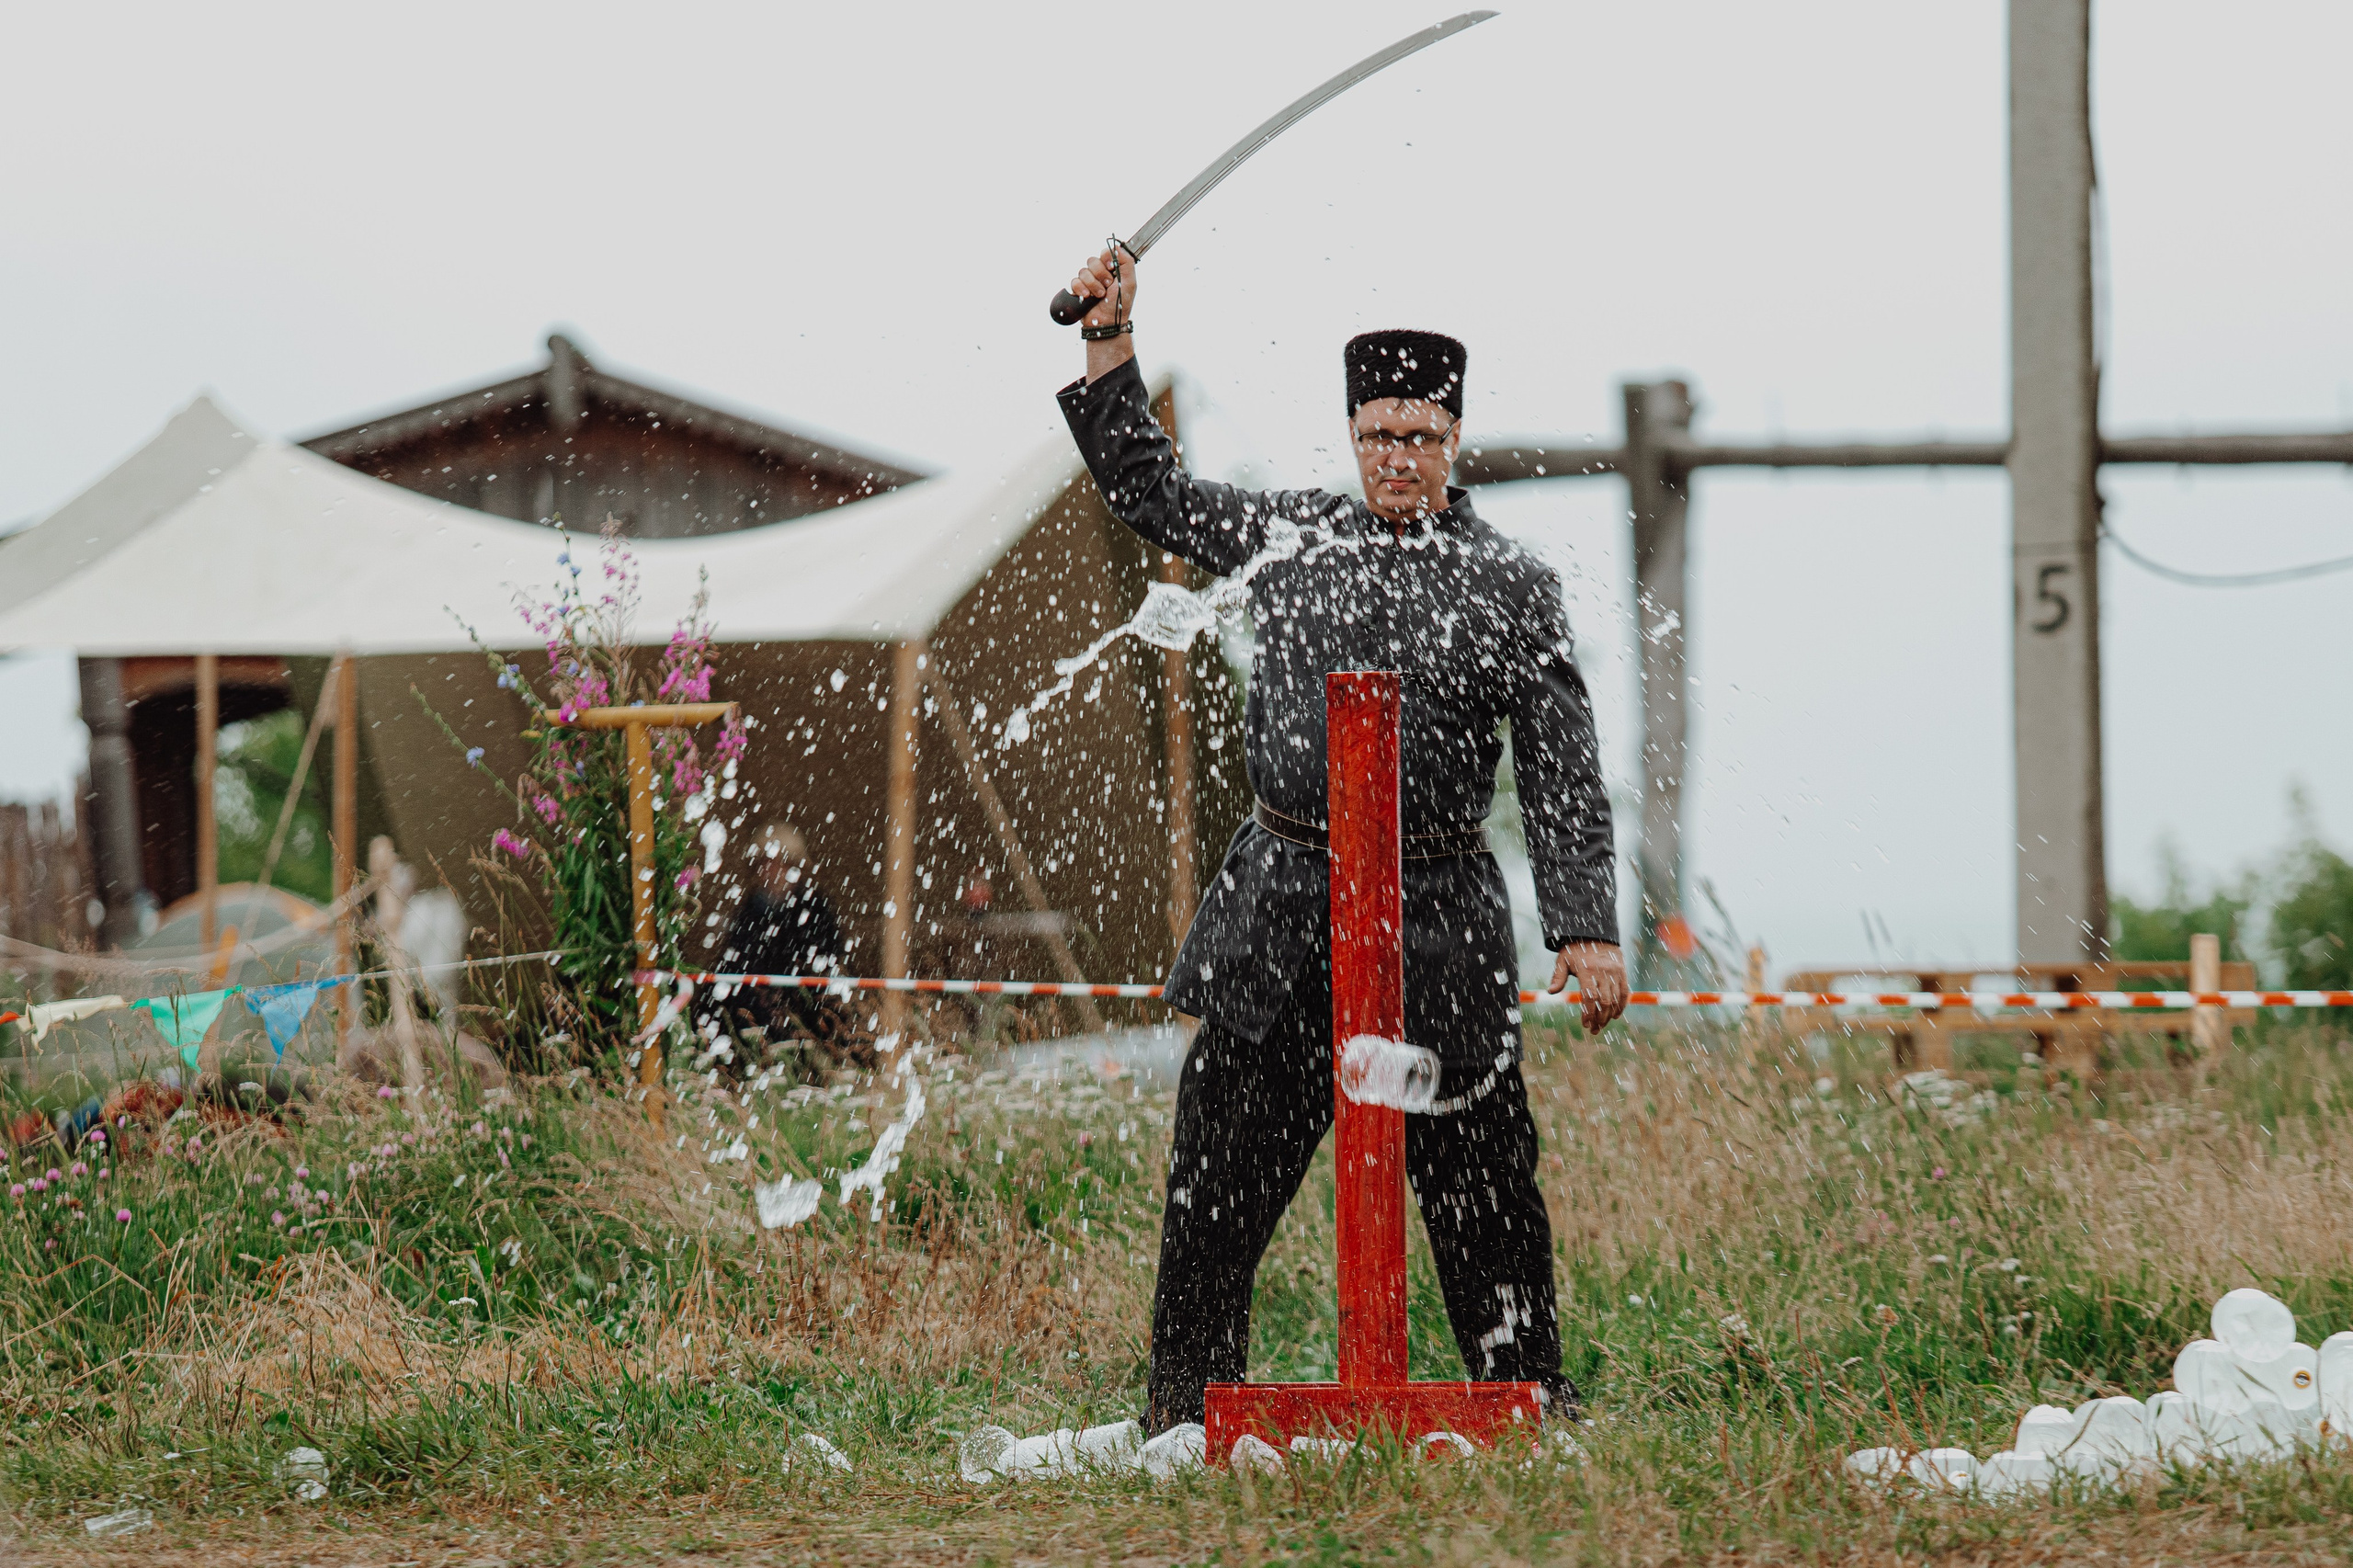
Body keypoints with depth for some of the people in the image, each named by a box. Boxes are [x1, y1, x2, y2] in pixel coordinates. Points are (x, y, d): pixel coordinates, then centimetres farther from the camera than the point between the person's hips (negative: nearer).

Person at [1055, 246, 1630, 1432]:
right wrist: (1111, 343, 14)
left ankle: (1528, 1393, 14)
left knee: (1480, 1174, 1)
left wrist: (1586, 930, -6)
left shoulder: (1511, 586, 3)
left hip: (1437, 918, -2)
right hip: (1281, 909, 2)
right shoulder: (1288, 536, 11)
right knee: (1223, 1168, 2)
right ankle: (1187, 1400, 11)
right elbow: (1147, 490, 22)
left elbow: (1564, 772, 1)